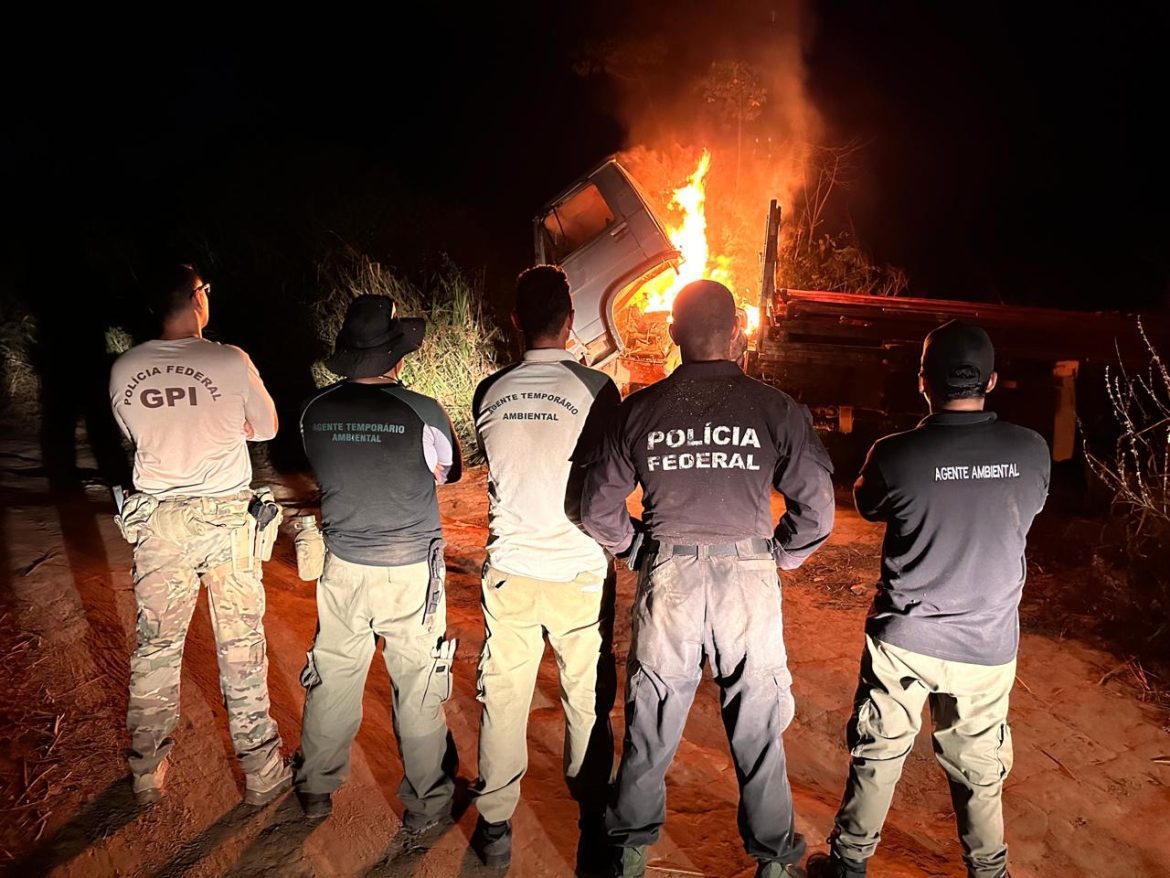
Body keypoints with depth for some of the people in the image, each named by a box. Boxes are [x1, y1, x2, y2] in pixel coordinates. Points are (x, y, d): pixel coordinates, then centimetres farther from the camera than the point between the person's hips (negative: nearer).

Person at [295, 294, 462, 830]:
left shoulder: (315, 413, -6)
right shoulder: (422, 413, -17)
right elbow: (449, 473, 1)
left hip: (343, 567, 3)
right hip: (411, 571, -3)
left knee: (332, 680, 19)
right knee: (418, 688, 11)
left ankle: (316, 791, 37)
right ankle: (426, 803, 26)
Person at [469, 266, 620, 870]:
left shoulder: (490, 393, -2)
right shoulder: (596, 389, -11)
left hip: (508, 571, 3)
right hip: (580, 573, -2)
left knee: (502, 700, 14)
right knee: (588, 702, 12)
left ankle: (494, 829, 27)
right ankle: (593, 826, 25)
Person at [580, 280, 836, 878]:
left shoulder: (640, 410, -5)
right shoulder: (775, 408, -8)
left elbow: (598, 509, -1)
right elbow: (816, 510, -7)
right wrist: (777, 558, 9)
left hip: (667, 580, 1)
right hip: (748, 581, -1)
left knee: (651, 719, 17)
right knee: (757, 723, 17)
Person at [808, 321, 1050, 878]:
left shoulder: (894, 455, -18)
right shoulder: (1032, 452, -10)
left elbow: (867, 506, 3)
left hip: (905, 639, -2)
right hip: (989, 645, 2)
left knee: (877, 756, 15)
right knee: (979, 770, 19)